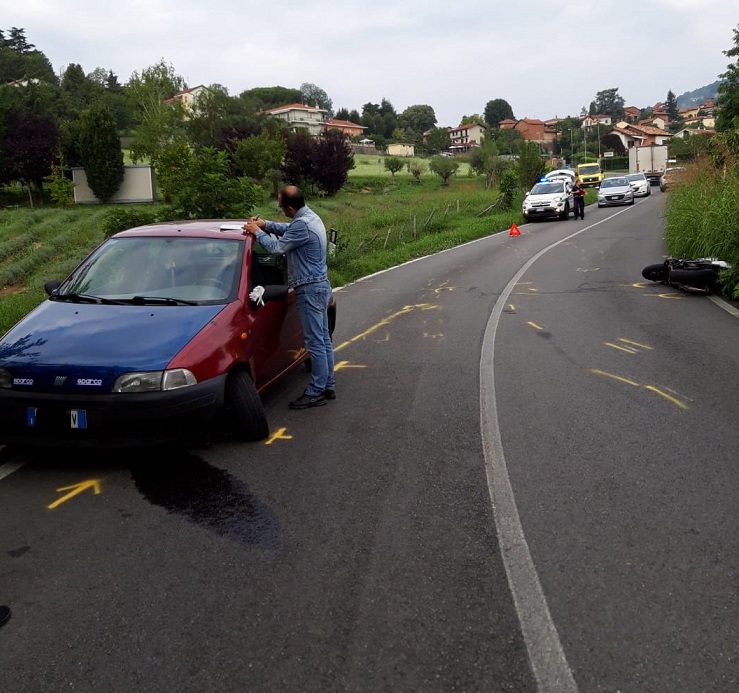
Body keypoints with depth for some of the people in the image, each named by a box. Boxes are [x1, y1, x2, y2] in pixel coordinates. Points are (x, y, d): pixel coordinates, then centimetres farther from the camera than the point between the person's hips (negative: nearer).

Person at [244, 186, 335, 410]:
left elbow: (276, 247, -16)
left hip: (310, 289, -10)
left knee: (315, 342, -5)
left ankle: (316, 392, 2)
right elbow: (288, 230, 26)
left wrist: (257, 232, -1)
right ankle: (328, 386, 22)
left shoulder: (302, 225, -22)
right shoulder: (311, 217, 10)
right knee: (323, 339, 14)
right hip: (320, 286, 10)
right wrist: (266, 224, 13)